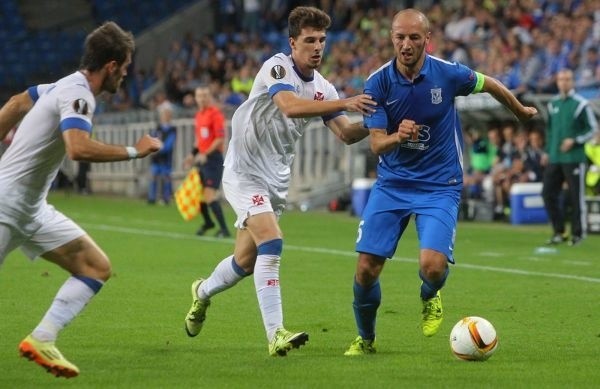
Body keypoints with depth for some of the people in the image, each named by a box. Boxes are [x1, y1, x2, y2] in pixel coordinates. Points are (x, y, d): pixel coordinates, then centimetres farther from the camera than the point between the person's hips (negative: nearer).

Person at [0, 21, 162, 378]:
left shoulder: (67, 87, 9)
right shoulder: (77, 95, -19)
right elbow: (79, 148, -36)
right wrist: (135, 151, -26)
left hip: (32, 208, 10)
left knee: (97, 267, 0)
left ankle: (42, 340, -7)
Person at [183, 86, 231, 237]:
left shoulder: (215, 114, -12)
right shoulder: (199, 114, 14)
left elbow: (220, 139, -17)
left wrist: (205, 154, -23)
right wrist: (193, 154, 16)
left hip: (213, 158, -8)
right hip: (202, 158, 8)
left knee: (210, 196, -15)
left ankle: (224, 229, -9)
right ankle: (208, 222, 35)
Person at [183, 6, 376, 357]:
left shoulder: (323, 88, 4)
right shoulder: (277, 68, -16)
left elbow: (346, 134, 0)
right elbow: (290, 106, -35)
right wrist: (344, 103, -41)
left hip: (277, 180, 7)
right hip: (245, 172, -7)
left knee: (246, 261, 12)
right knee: (271, 242, -24)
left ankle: (202, 294, 42)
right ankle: (276, 334, -27)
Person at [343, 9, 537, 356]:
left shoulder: (448, 74, -12)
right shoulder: (378, 83, -10)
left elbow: (491, 85, 8)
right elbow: (376, 144, -12)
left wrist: (522, 112, 25)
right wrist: (397, 137, -35)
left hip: (440, 186, -2)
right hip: (392, 183, 2)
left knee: (433, 266, -22)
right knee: (367, 268, -7)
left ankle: (430, 298, 17)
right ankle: (366, 339, 20)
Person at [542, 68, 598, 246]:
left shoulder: (581, 104, -5)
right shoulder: (552, 104, 13)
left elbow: (592, 129, -3)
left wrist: (574, 141, -14)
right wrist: (547, 151, 15)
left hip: (574, 158, -6)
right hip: (554, 158, 6)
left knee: (576, 196, -4)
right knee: (548, 193, 2)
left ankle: (577, 233, 5)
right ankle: (559, 232, 12)